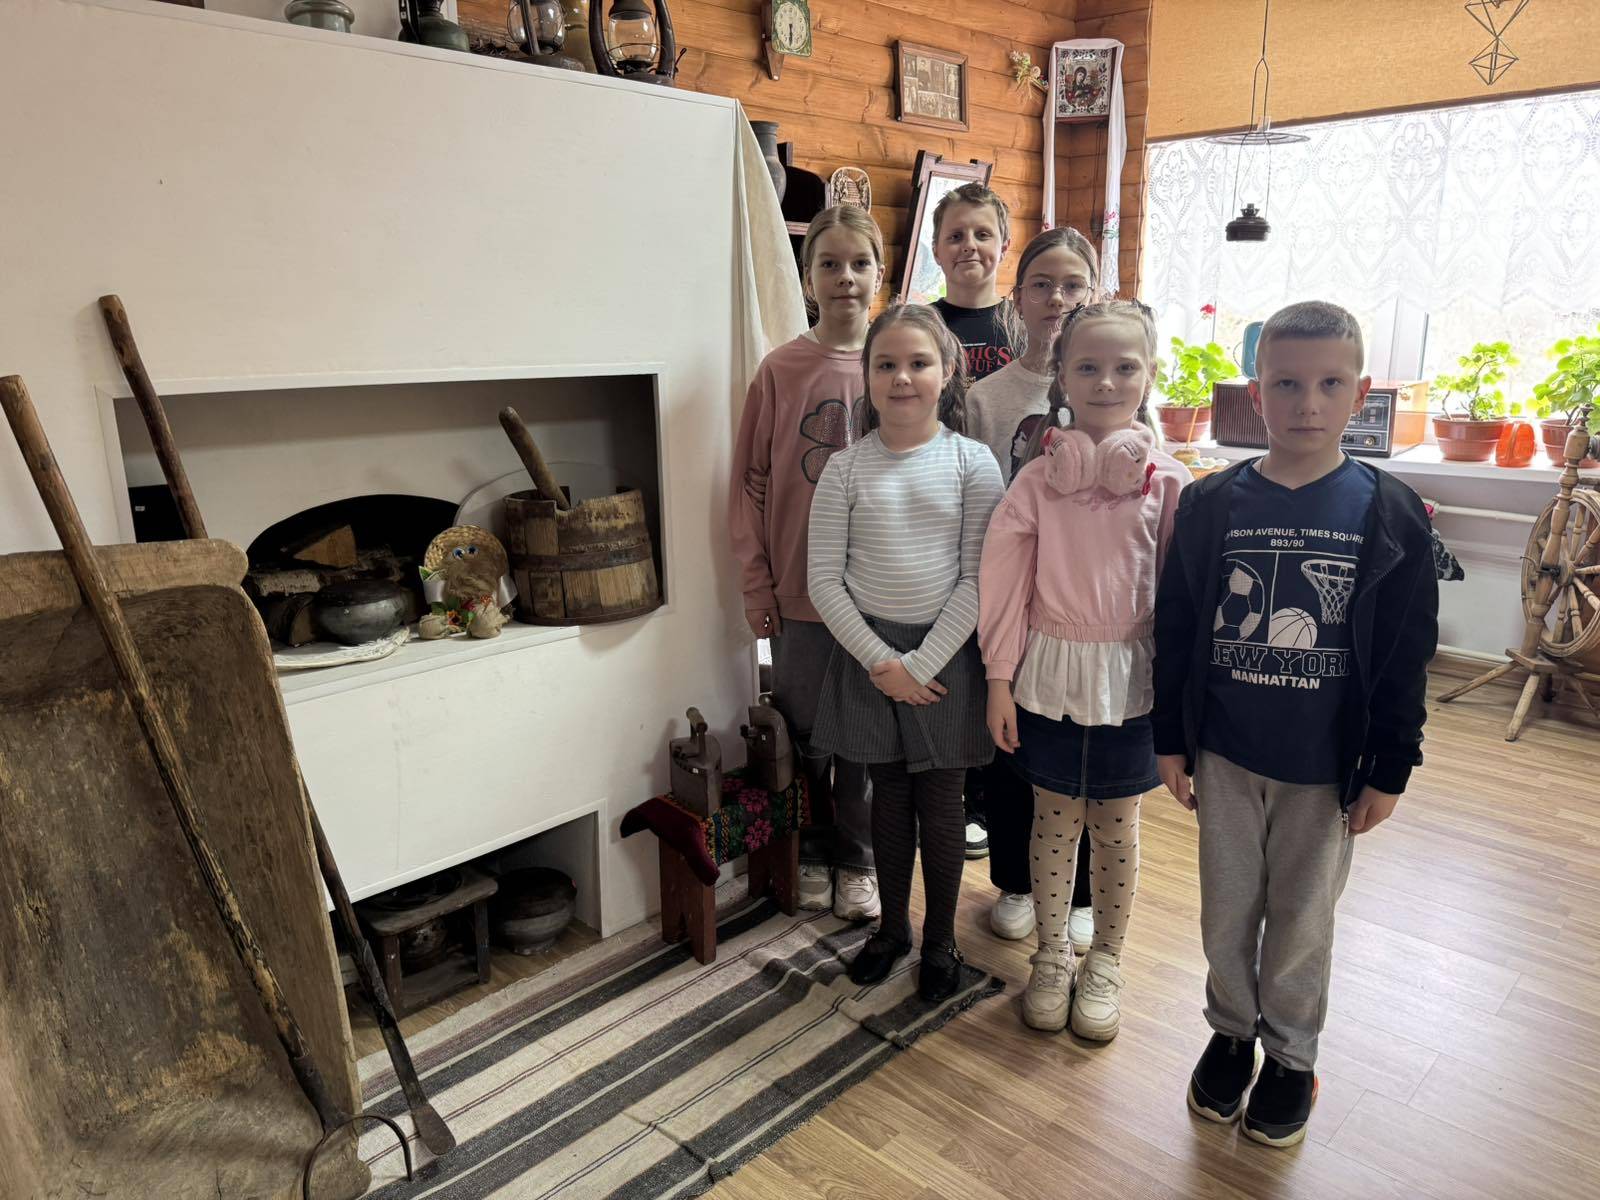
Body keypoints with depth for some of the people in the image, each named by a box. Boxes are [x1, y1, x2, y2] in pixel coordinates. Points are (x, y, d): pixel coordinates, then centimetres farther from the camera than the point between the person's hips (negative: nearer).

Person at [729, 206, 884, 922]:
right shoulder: (781, 371, -4)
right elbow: (750, 486, -1)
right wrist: (757, 589, -4)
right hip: (799, 591, 0)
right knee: (803, 731, 13)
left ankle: (857, 858, 32)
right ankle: (810, 851, 35)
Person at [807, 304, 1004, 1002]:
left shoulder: (972, 463, -5)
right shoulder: (845, 469, -2)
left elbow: (976, 578, -8)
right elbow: (825, 582, -4)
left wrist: (920, 663, -13)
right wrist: (879, 660, -11)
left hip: (944, 653, -1)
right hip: (868, 652, 1)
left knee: (940, 805, 9)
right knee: (888, 798, 15)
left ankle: (940, 939, 30)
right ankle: (893, 926, 35)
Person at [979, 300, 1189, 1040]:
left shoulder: (1168, 481, -6)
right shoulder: (1039, 477, -5)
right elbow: (1004, 580, -3)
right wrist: (1000, 679, -4)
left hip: (1129, 675, 0)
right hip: (1051, 671, 0)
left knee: (1117, 827, 13)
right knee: (1053, 820, 13)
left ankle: (1105, 964, 34)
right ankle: (1051, 959, 32)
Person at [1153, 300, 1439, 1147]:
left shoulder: (1389, 514, -7)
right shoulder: (1210, 505, -5)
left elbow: (1406, 656, -3)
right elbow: (1175, 632, -1)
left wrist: (1389, 768, -3)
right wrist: (1170, 740, 0)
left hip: (1328, 766, -1)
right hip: (1225, 756, 1)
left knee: (1302, 920, 15)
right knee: (1227, 910, 16)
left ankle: (1291, 1054, 37)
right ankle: (1231, 1030, 38)